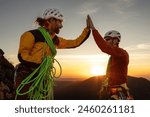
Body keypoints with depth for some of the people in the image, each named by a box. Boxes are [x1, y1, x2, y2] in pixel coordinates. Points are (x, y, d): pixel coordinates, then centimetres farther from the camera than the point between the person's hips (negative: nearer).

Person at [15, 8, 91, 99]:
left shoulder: (55, 40, 10)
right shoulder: (32, 34, -9)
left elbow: (76, 42, 13)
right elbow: (22, 56, -14)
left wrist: (88, 28, 9)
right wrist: (42, 61, -26)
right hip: (26, 78, -7)